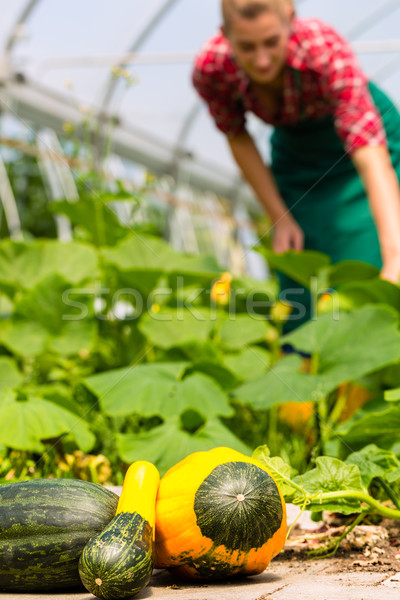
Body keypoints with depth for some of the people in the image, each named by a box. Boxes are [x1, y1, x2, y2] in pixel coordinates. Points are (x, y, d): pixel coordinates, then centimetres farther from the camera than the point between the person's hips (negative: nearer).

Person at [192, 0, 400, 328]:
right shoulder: (211, 68, -27)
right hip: (294, 150, 3)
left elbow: (371, 159, -45)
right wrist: (280, 218, -9)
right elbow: (238, 138, -6)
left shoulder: (325, 49, -38)